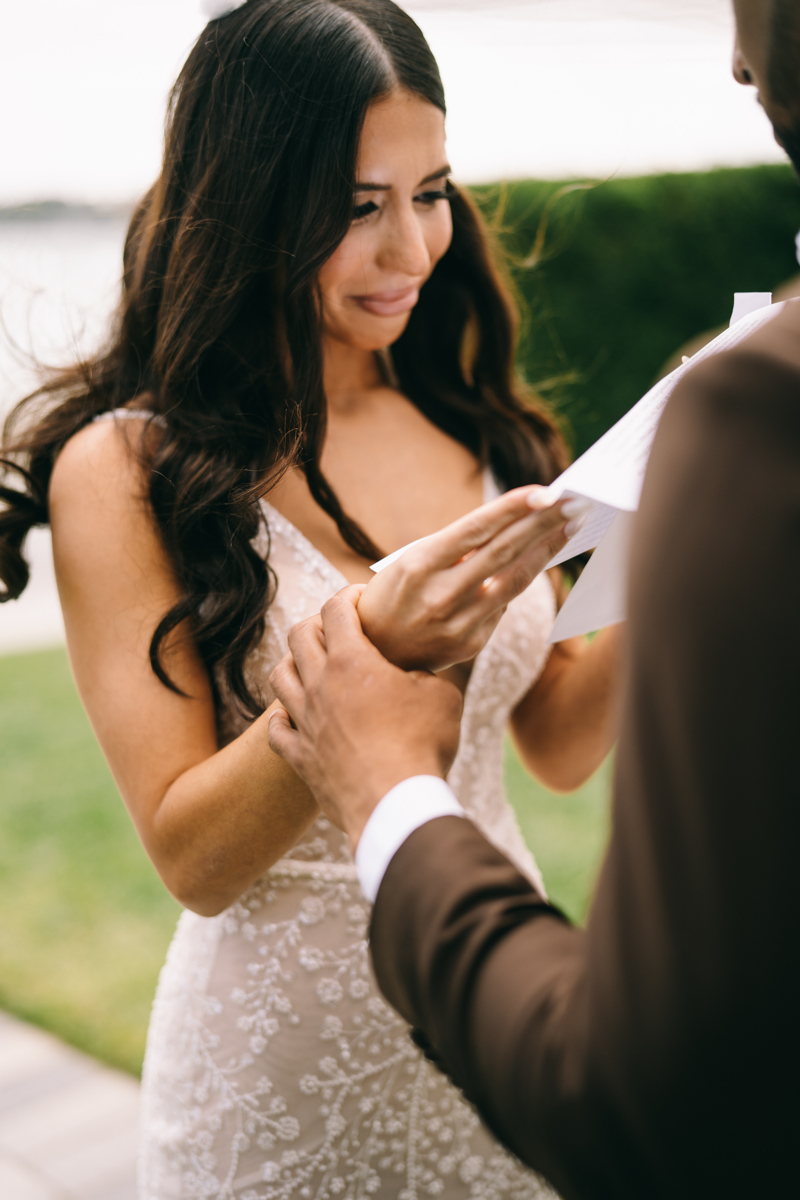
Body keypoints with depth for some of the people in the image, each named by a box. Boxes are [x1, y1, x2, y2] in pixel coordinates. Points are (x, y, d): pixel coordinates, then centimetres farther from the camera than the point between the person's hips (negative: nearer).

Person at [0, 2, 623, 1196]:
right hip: (285, 1063, -4)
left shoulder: (465, 417, -1)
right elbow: (189, 854, -15)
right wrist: (372, 648, -29)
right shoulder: (125, 469, -14)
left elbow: (559, 745, 4)